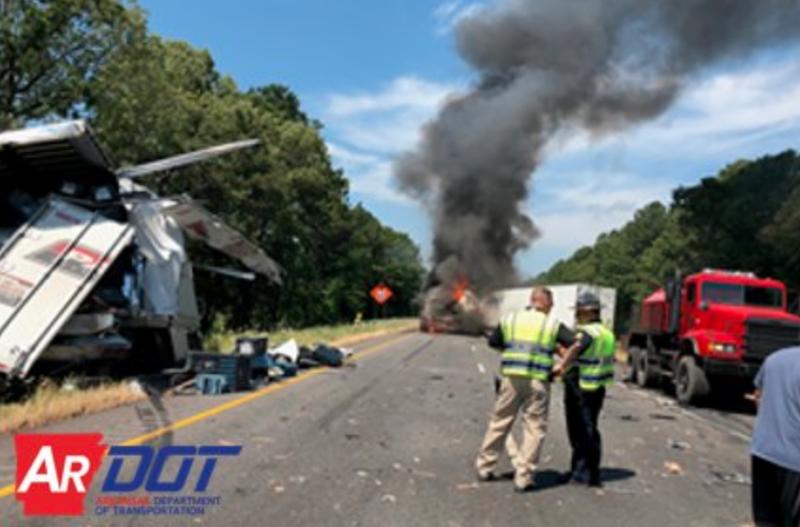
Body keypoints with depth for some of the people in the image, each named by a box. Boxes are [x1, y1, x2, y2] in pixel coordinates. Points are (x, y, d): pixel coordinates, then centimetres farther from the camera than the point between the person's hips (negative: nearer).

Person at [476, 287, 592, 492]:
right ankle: (523, 478, 6)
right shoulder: (553, 325, 2)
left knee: (499, 423, 15)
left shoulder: (509, 319, 8)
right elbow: (579, 344, -5)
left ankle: (485, 468, 24)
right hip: (537, 382, -3)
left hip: (511, 378, 3)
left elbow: (493, 342, 18)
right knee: (534, 429, 6)